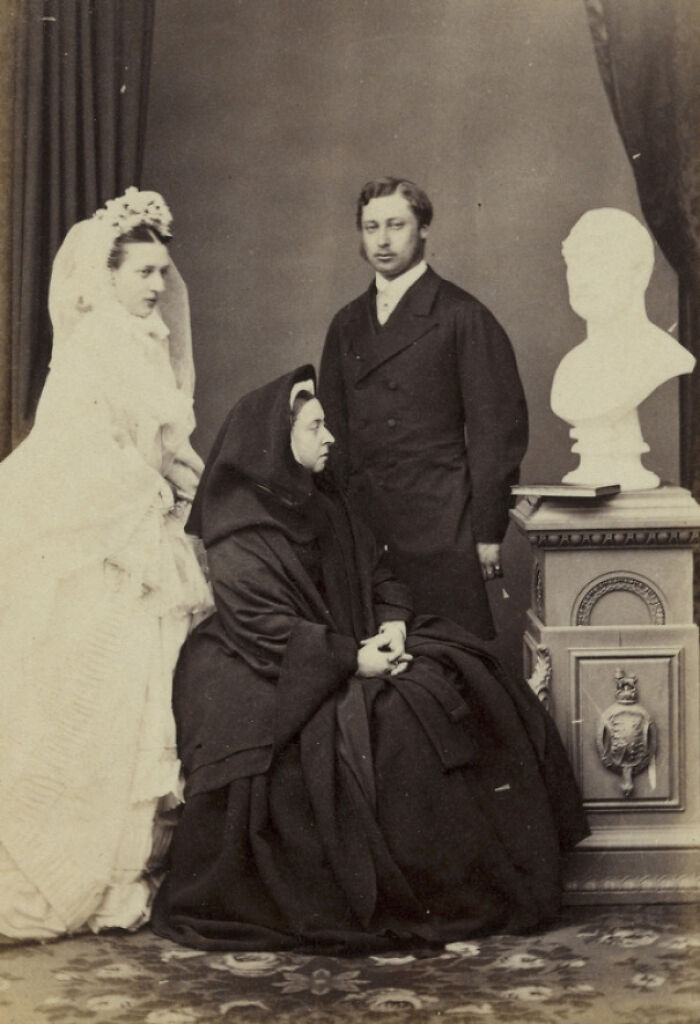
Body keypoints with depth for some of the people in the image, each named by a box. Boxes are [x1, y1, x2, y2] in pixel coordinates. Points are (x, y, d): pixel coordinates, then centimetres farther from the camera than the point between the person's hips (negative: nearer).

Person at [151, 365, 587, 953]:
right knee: (387, 726, -30)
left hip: (352, 658, 8)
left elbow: (379, 573, 16)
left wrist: (393, 623, -7)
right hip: (278, 680, -8)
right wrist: (351, 659, -23)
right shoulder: (237, 535, -10)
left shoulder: (328, 506, 16)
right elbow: (263, 626, -18)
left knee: (458, 680, -12)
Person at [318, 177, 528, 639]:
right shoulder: (347, 324, 16)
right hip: (361, 523, 4)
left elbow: (498, 425, -3)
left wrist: (488, 531, -7)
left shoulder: (462, 317, -1)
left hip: (441, 529, -4)